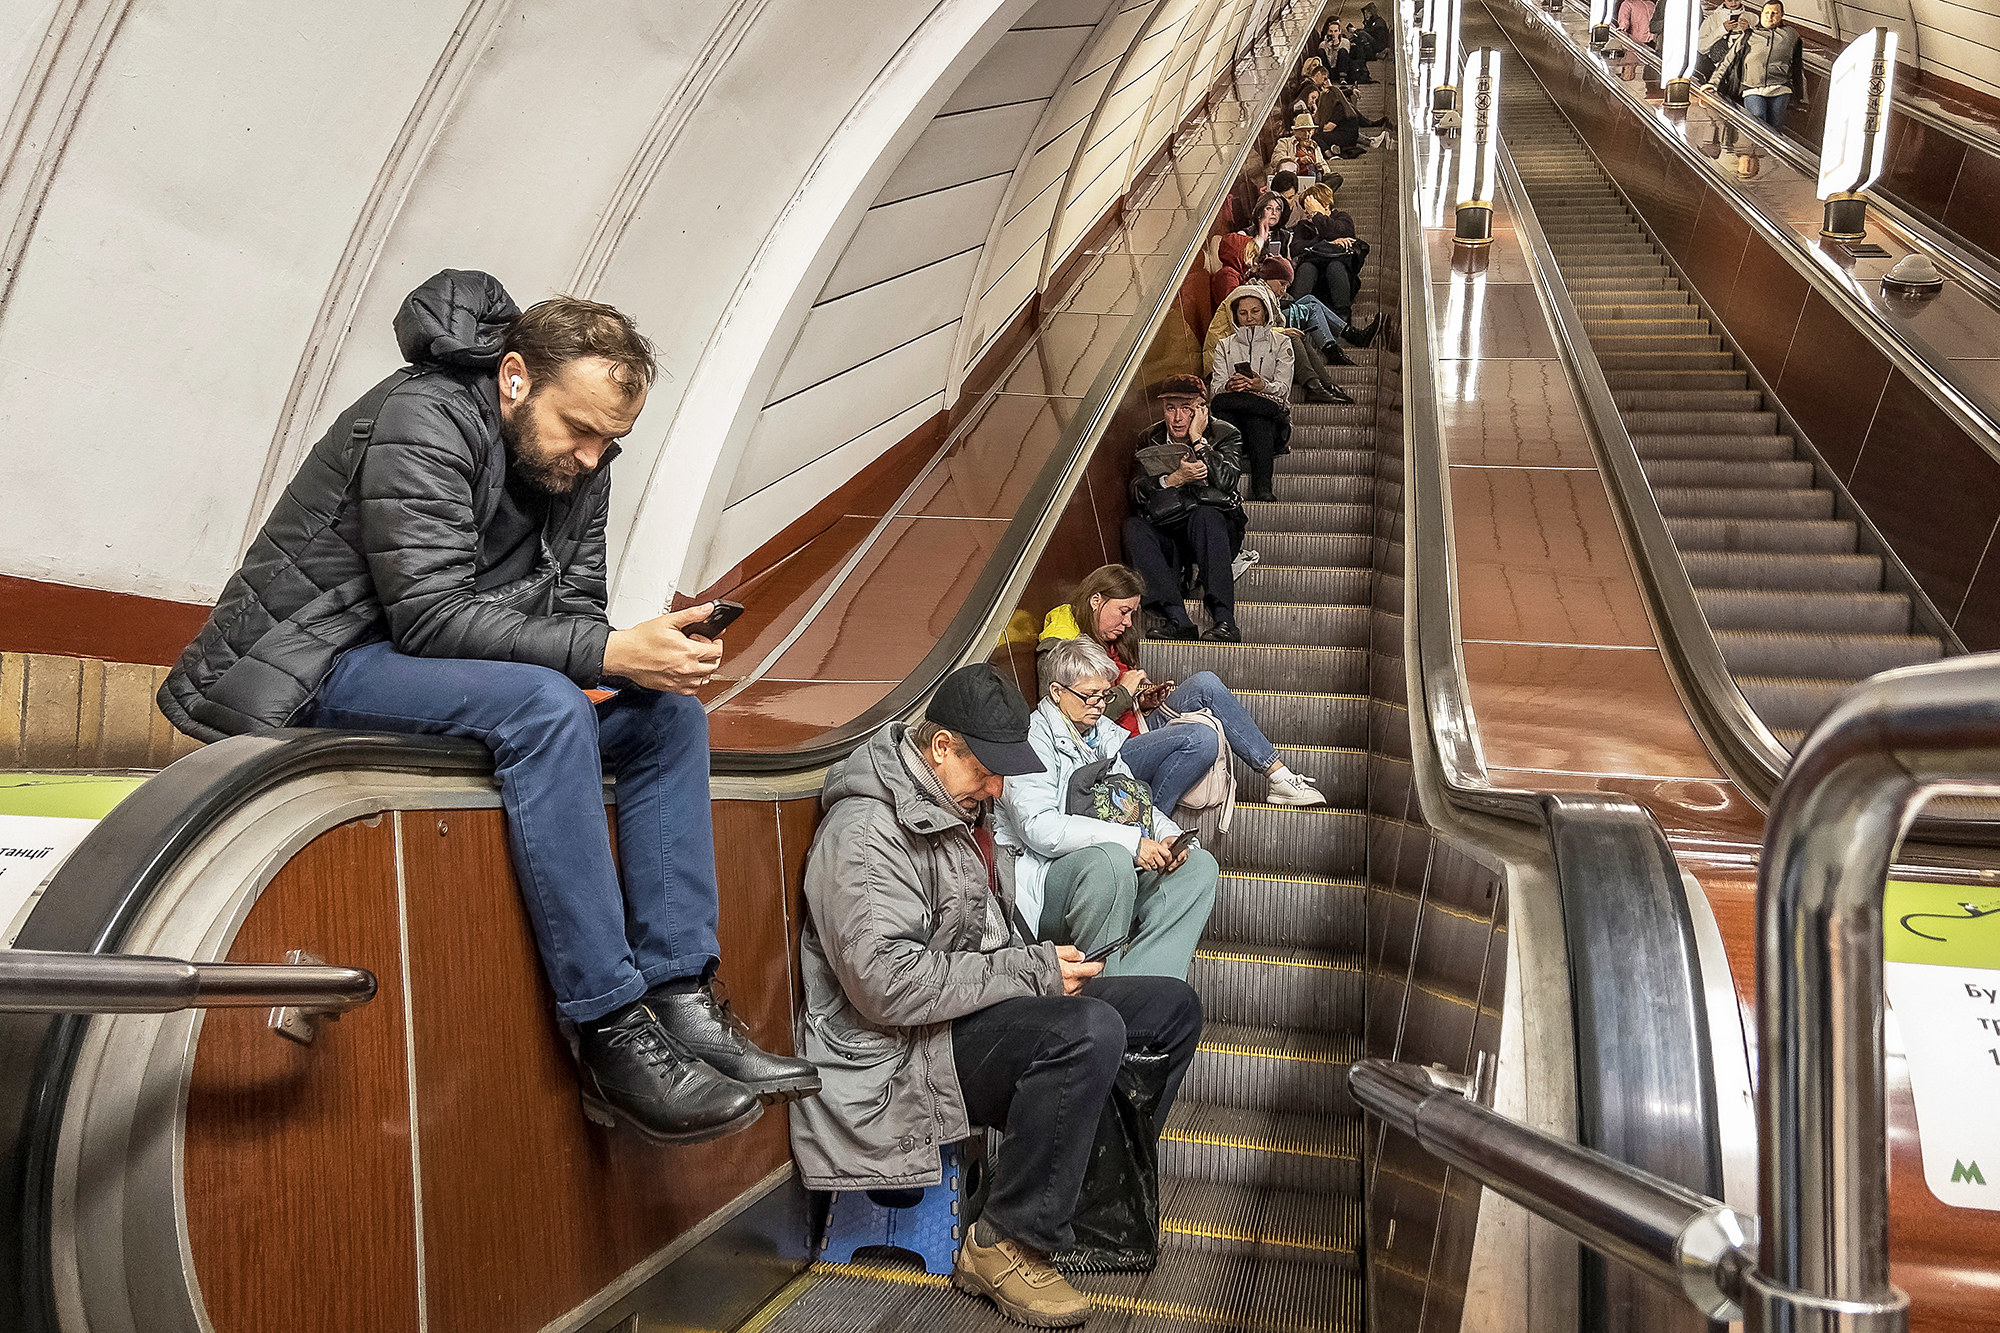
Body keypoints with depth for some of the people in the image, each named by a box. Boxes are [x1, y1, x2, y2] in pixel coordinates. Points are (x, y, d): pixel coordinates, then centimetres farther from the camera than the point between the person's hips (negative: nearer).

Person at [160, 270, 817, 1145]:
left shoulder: (576, 461, 5)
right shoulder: (421, 422, -20)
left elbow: (570, 609, 5)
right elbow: (430, 616, -28)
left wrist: (646, 652, -18)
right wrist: (608, 653, -34)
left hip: (442, 672, 8)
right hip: (319, 665, -8)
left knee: (667, 712, -7)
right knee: (543, 705, -34)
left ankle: (681, 1002, -12)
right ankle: (613, 1040, -32)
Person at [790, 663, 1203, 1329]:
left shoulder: (965, 802, 12)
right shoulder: (866, 831, -19)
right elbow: (891, 985, -28)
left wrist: (1043, 962, 7)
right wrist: (1032, 972, -22)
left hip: (990, 1006, 10)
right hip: (912, 1050, -10)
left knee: (1174, 1006, 7)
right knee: (1090, 1031, -34)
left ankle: (1093, 1190, 16)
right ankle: (1006, 1247, -18)